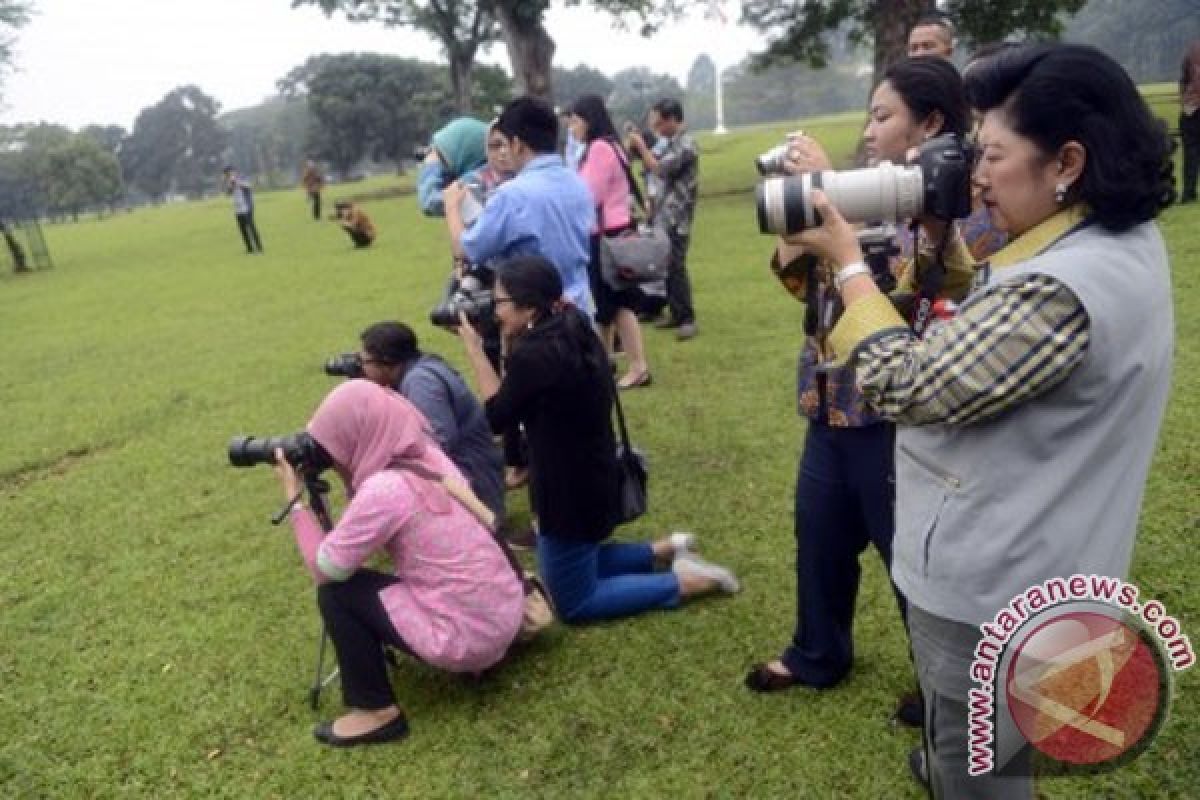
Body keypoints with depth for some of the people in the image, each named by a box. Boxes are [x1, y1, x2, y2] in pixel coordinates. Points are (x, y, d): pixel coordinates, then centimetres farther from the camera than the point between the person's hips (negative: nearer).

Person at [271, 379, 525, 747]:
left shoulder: (384, 489, -20)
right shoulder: (428, 456, 4)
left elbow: (327, 568, -9)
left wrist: (295, 499, 0)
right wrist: (351, 478, 9)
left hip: (471, 636, -8)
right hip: (506, 613, 8)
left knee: (335, 591, 1)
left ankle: (377, 712, 10)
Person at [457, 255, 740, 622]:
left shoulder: (534, 354, -27)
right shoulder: (573, 332, 0)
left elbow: (496, 417, -12)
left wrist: (473, 349, -7)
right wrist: (513, 342, 0)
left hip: (570, 491, -9)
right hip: (593, 477, 9)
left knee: (574, 603, 11)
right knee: (575, 564, 30)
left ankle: (686, 582, 6)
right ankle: (667, 550, 23)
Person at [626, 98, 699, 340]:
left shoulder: (686, 144, -13)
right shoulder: (671, 143, 15)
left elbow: (659, 168, -19)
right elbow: (656, 165, 17)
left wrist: (641, 145, -9)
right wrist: (639, 146, 5)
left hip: (676, 217, -9)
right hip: (663, 215, 9)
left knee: (675, 266, -9)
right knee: (664, 265, 10)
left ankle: (687, 319, -3)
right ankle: (676, 313, 19)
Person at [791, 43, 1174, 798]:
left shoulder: (1059, 291, -34)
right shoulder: (1126, 239, 0)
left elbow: (908, 389, -28)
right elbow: (976, 333, 7)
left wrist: (848, 260, -19)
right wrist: (946, 232, -6)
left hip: (993, 580, -10)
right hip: (1036, 561, 10)